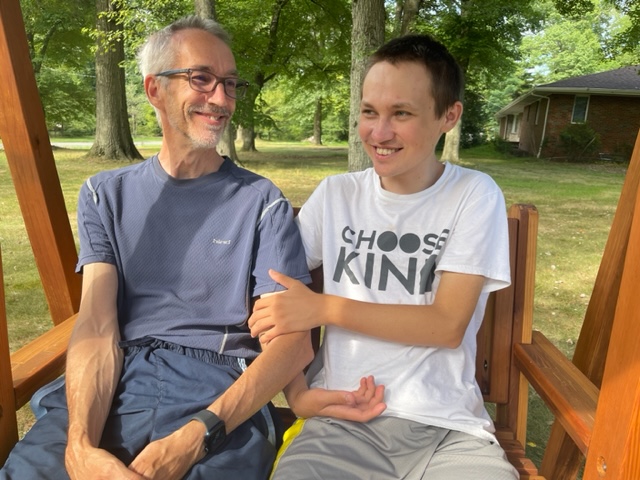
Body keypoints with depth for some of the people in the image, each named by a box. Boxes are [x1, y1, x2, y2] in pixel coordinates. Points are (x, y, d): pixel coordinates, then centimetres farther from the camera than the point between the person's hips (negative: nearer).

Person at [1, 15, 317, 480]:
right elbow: (97, 325, -1)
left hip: (220, 392, -1)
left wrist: (195, 437, -19)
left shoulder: (261, 201, 1)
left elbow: (296, 341, -7)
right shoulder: (106, 194, 10)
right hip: (113, 382, 2)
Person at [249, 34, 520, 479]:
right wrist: (297, 390, -7)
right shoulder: (335, 194, 5)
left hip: (449, 426, 0)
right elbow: (272, 295, 5)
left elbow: (448, 324, -8)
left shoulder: (476, 195, -2)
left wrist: (324, 308, -12)